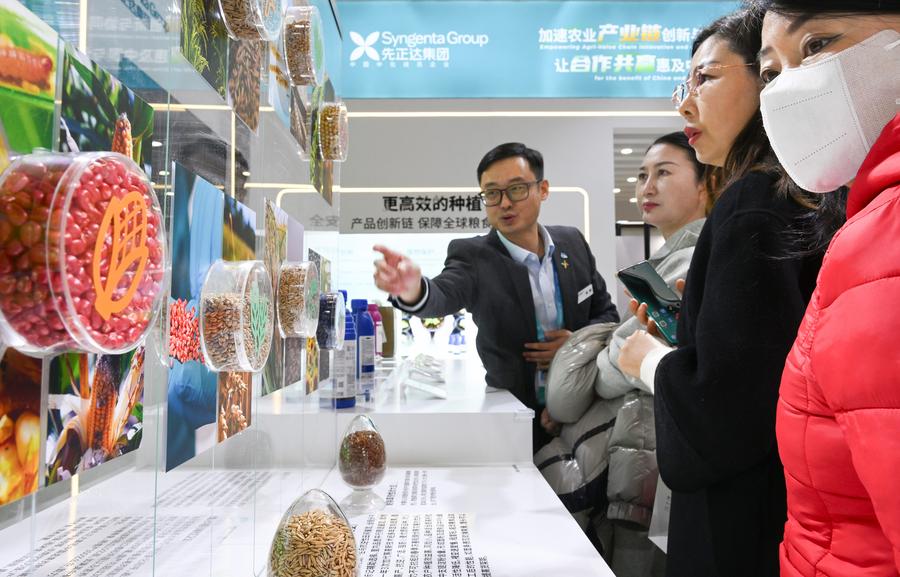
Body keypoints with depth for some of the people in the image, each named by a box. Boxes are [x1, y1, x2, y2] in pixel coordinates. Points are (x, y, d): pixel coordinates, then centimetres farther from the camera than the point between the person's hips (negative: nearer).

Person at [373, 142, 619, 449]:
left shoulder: (572, 242, -1)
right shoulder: (472, 256, -14)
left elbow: (607, 313, 8)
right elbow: (444, 294, -34)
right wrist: (413, 290, -57)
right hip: (515, 412, -3)